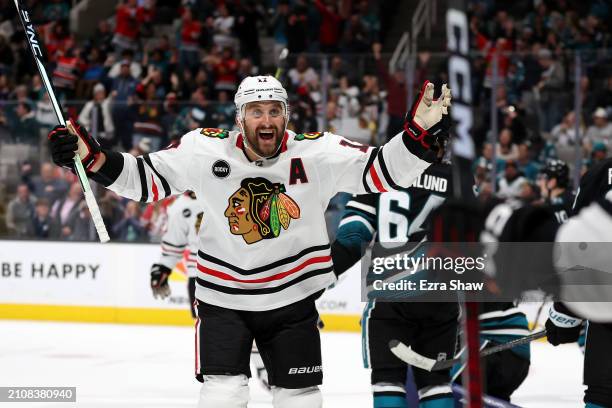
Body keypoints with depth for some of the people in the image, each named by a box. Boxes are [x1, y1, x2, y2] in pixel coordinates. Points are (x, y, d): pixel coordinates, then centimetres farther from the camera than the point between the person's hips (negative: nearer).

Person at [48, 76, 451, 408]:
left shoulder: (318, 152, -15)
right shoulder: (206, 149, -13)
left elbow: (381, 171, -17)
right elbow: (147, 178, -6)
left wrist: (419, 133, -33)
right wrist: (93, 158, -18)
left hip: (293, 299, 1)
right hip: (223, 298, -1)